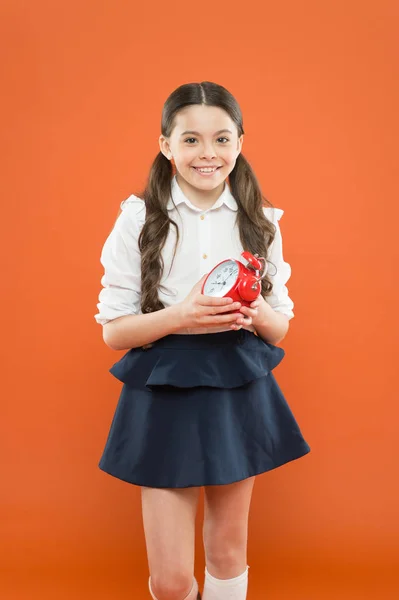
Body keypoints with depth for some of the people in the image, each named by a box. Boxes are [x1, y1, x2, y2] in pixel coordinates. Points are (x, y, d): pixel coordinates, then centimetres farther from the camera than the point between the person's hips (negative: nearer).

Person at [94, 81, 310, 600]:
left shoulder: (261, 222, 2)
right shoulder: (138, 220, -6)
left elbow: (281, 327, 7)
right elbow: (113, 331, -5)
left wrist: (257, 314, -16)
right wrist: (177, 317, -23)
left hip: (240, 394, 3)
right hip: (164, 396, -2)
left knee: (229, 549, 17)